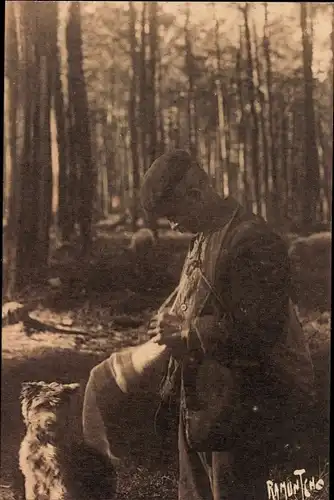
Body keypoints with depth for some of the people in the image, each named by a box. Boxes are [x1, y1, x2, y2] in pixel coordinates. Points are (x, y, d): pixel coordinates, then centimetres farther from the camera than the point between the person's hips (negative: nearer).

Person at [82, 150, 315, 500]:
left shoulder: (254, 241, -22)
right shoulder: (205, 238, 9)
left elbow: (257, 330, -26)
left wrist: (185, 336, -20)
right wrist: (169, 317, 5)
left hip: (239, 408, -9)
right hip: (200, 398, 9)